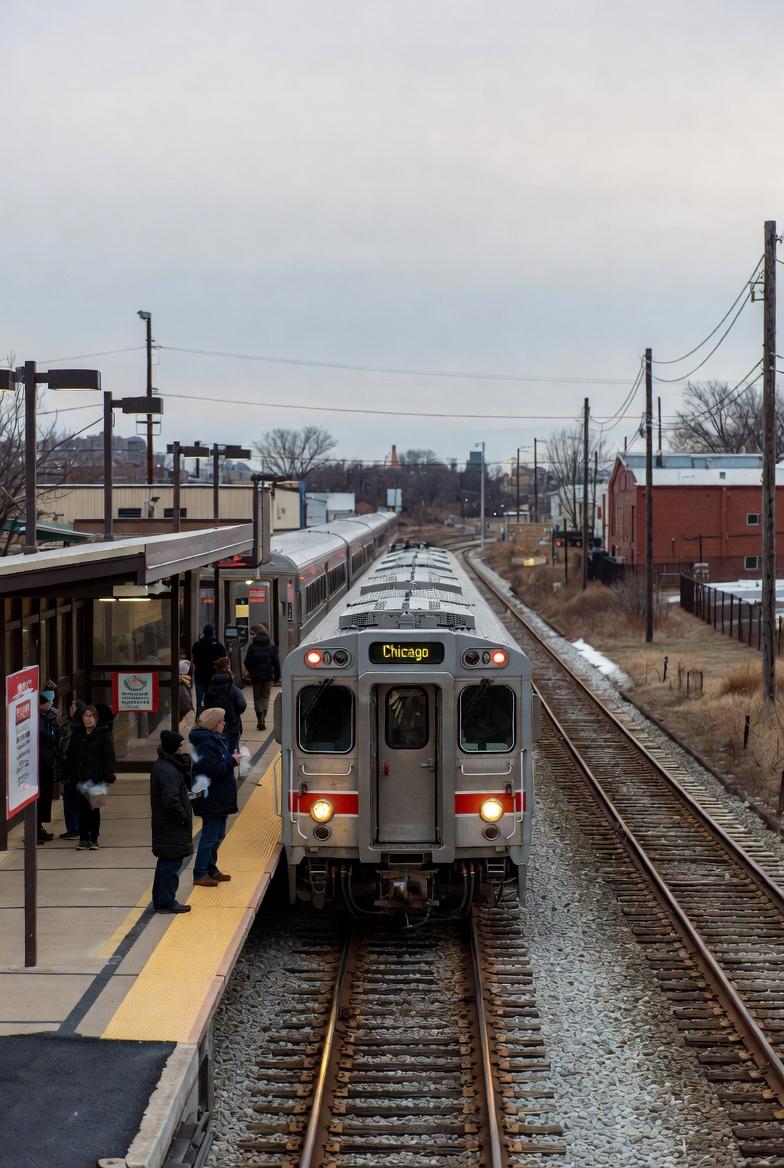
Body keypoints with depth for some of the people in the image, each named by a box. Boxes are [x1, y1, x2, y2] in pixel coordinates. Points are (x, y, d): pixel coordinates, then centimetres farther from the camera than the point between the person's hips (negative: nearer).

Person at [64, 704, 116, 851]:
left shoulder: (103, 734, -5)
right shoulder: (76, 734, 10)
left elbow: (110, 757, -8)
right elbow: (69, 756, 15)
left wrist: (108, 777, -15)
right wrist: (67, 776, 10)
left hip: (95, 779, -4)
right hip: (78, 779, 4)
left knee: (94, 809, 2)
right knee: (82, 809, 6)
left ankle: (93, 839, 12)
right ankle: (83, 838, 15)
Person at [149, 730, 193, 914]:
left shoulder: (162, 765, 10)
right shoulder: (167, 770, -23)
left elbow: (180, 788, 16)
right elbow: (171, 801, -28)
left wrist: (187, 774, -2)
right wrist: (184, 817, -14)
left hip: (164, 825, 10)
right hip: (172, 828, -10)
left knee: (166, 862, 17)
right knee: (171, 863, -3)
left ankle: (160, 900, 24)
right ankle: (167, 902, 4)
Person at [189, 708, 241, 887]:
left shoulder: (214, 740, 14)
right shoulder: (206, 744, -20)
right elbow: (212, 770, -27)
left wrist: (231, 760, 8)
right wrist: (231, 761, -18)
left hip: (219, 799, 11)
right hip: (211, 800, -11)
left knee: (217, 835, 18)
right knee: (210, 836, -6)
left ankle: (211, 869, 28)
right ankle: (200, 874, 0)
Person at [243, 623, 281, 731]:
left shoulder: (252, 646, -8)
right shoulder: (271, 646, -2)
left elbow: (247, 663, -7)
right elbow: (276, 662, -4)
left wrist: (251, 672, 12)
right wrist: (277, 676, 5)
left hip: (256, 677, -1)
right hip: (268, 676, 2)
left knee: (257, 697, 12)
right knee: (265, 696, 12)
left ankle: (260, 719, -1)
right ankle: (263, 719, -4)